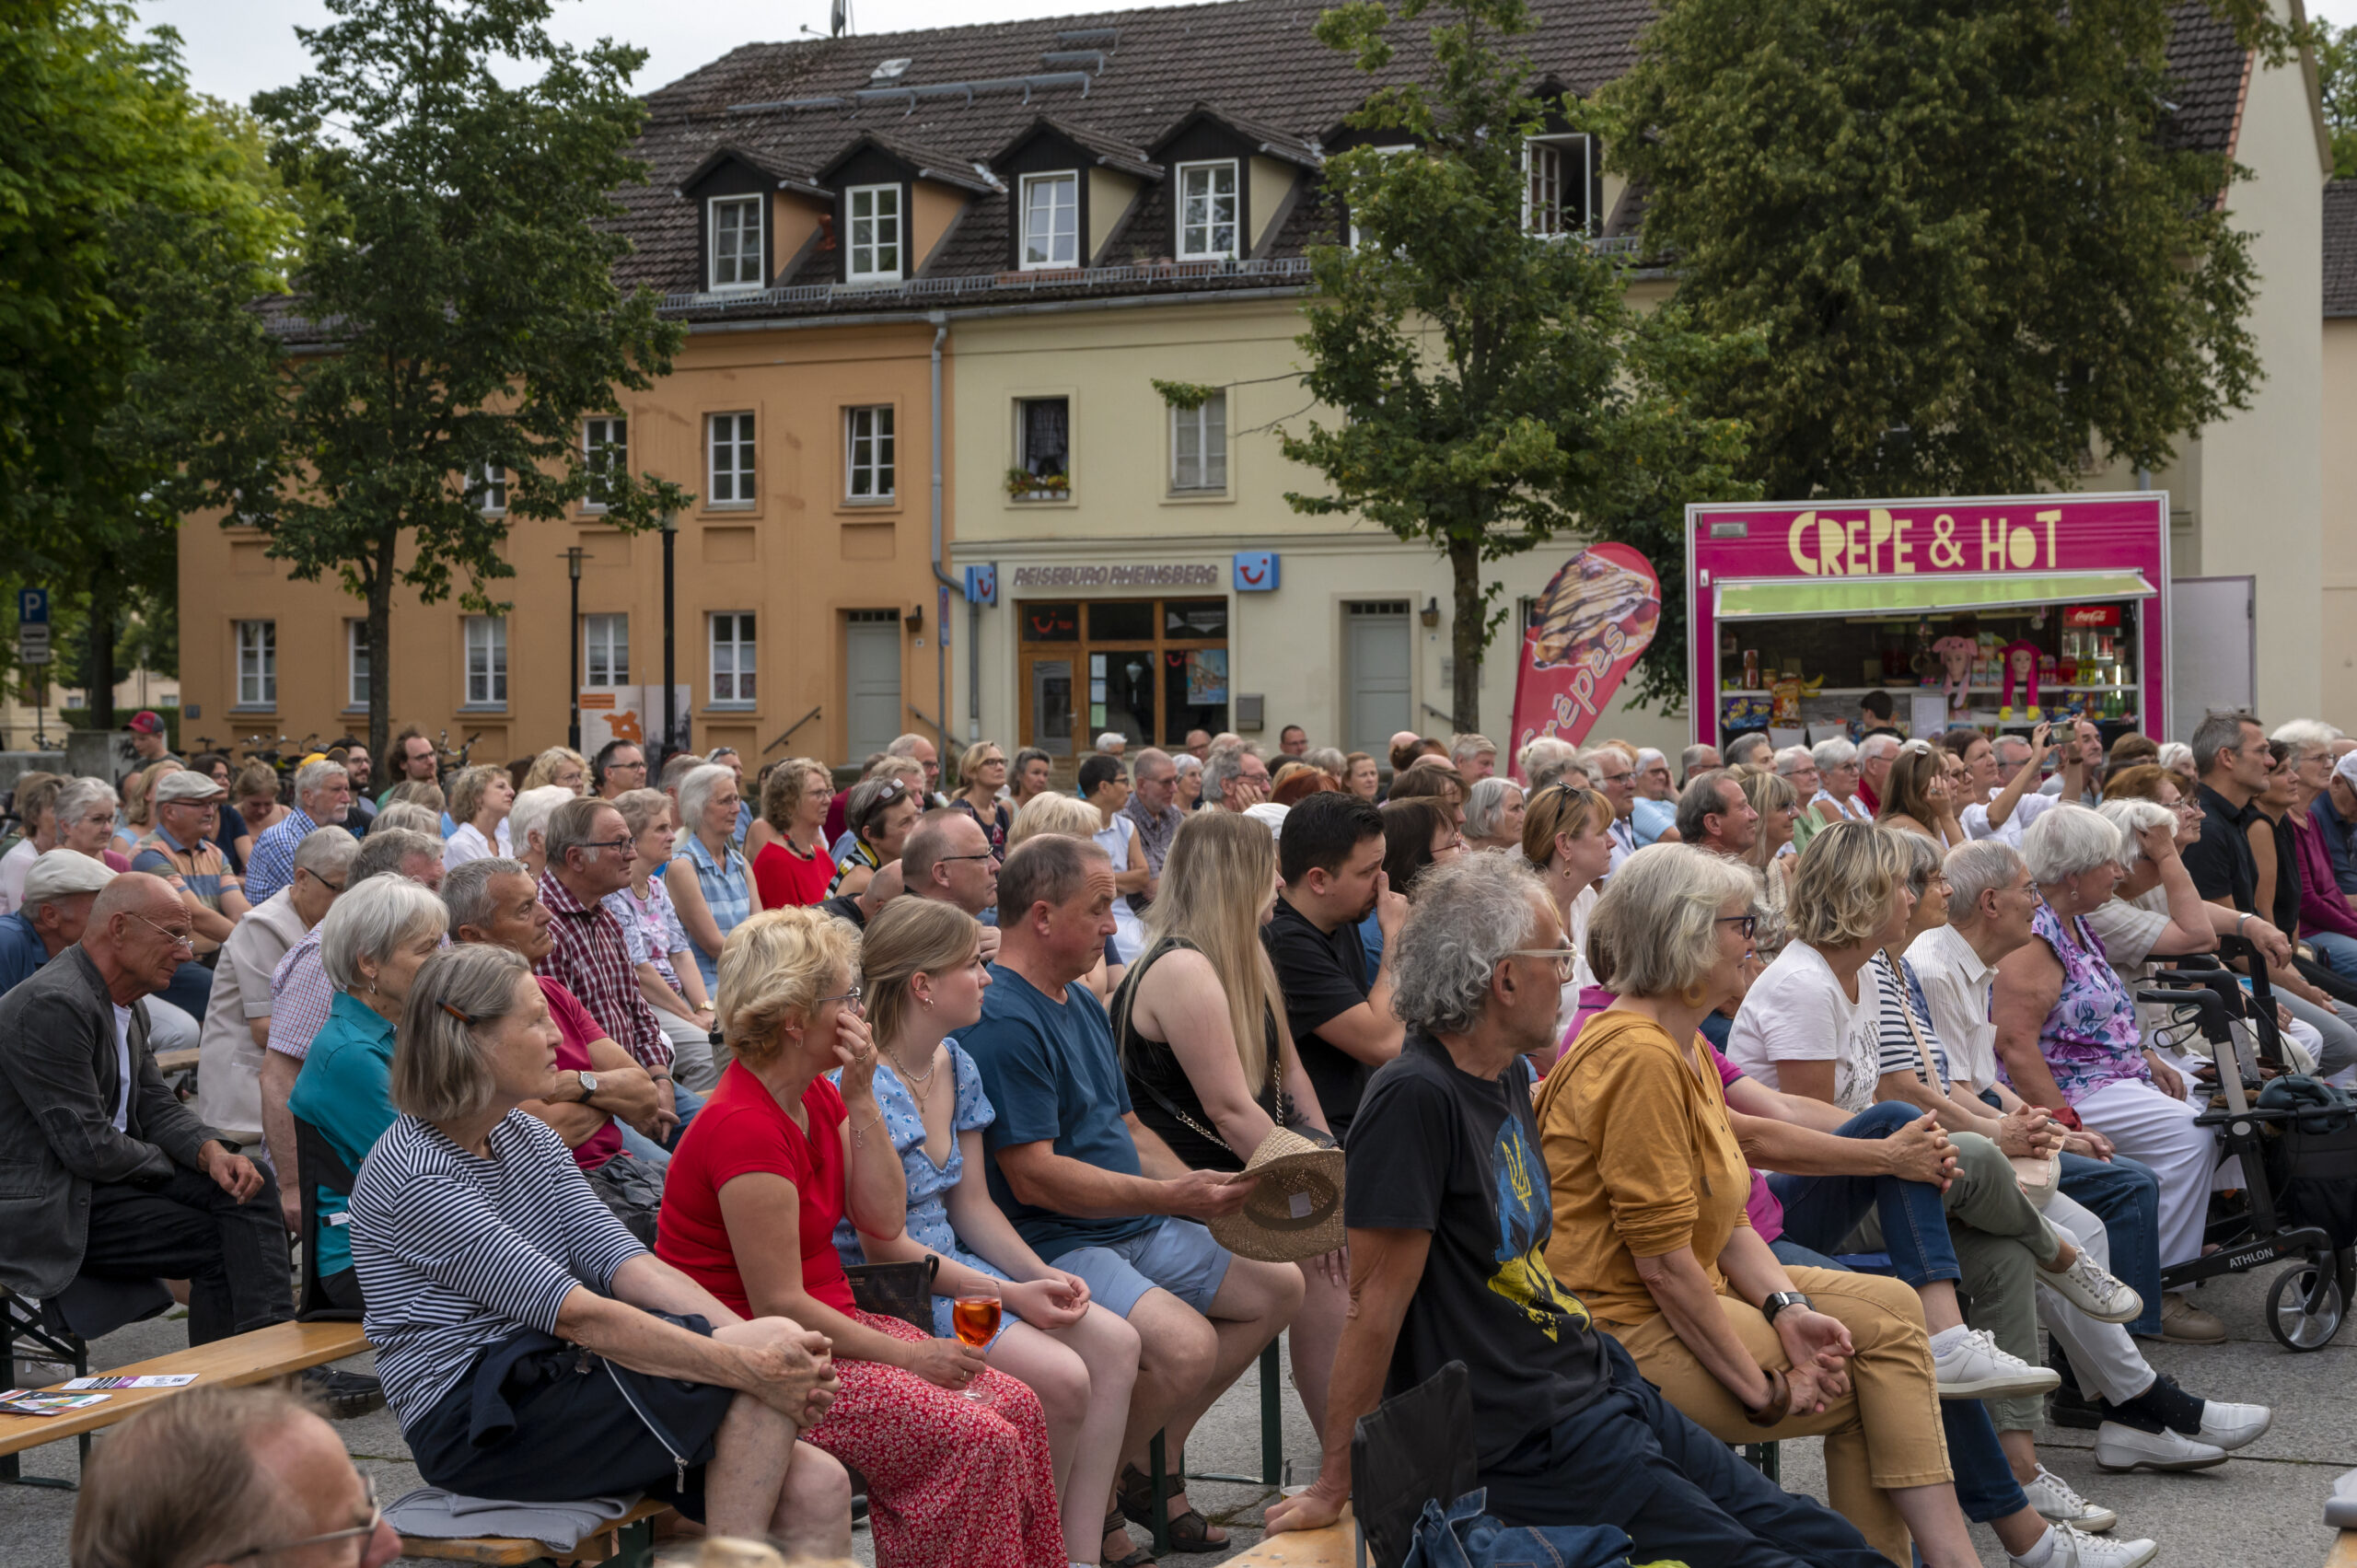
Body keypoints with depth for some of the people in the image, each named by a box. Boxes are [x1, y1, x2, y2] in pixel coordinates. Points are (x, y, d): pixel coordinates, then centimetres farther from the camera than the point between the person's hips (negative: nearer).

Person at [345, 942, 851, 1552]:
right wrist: (747, 1365, -26)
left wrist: (763, 1345, -14)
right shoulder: (412, 1177, -16)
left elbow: (625, 1262, 1)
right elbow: (575, 1314, -22)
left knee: (819, 1489, -10)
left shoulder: (530, 1138, 12)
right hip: (479, 1428, -8)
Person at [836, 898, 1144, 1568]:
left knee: (1114, 1343, -7)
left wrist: (1041, 1275, -4)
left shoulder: (956, 1066, 8)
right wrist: (1008, 1294, -18)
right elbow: (883, 1246, -19)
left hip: (949, 1264, 9)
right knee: (1060, 1377, -22)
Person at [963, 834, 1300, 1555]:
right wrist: (1171, 1197, -23)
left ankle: (1153, 1456, 11)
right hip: (1053, 1245, -10)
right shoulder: (1004, 1021, -18)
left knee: (1278, 1285, 6)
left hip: (1135, 1226, 10)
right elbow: (1035, 1177, -23)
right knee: (1187, 1345, -29)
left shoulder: (1082, 1003, 15)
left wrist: (1202, 1190, 4)